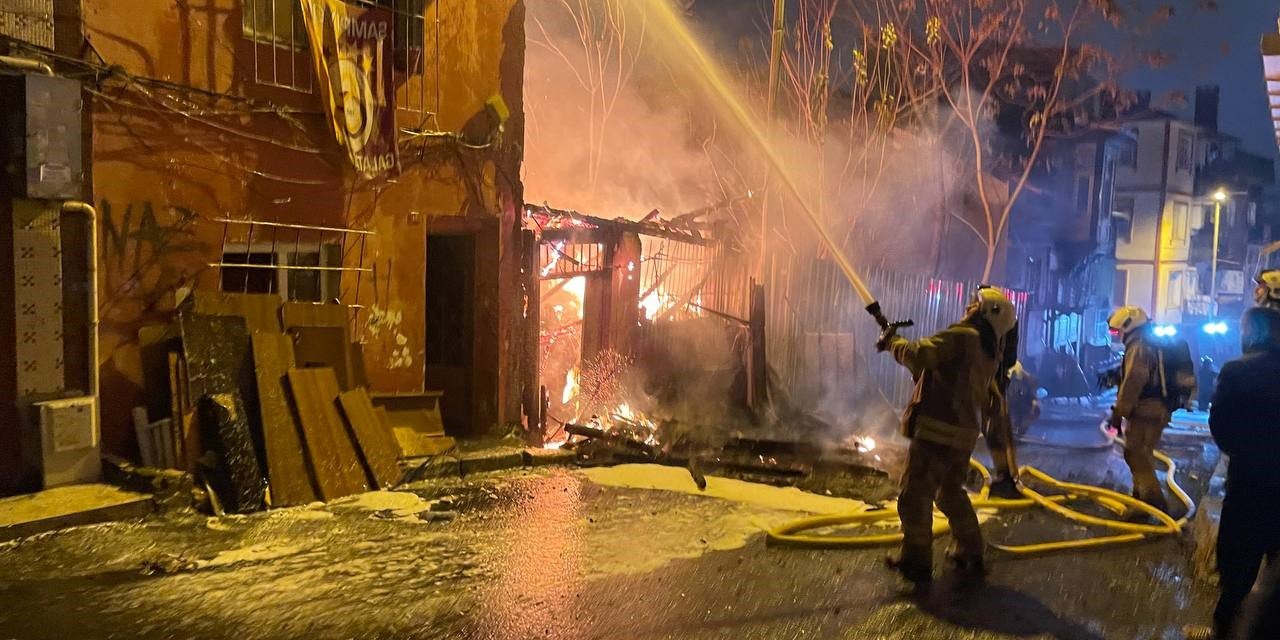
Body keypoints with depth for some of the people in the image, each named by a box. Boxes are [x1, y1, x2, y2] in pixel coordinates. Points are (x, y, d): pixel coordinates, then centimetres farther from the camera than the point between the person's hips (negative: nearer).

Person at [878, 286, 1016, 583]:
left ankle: (916, 561, 8)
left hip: (937, 431, -9)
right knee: (952, 494, 25)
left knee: (916, 496, 2)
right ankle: (971, 555, 31)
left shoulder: (962, 336, -12)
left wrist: (893, 342, -5)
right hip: (965, 434, 9)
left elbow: (919, 355, -23)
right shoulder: (990, 352, 16)